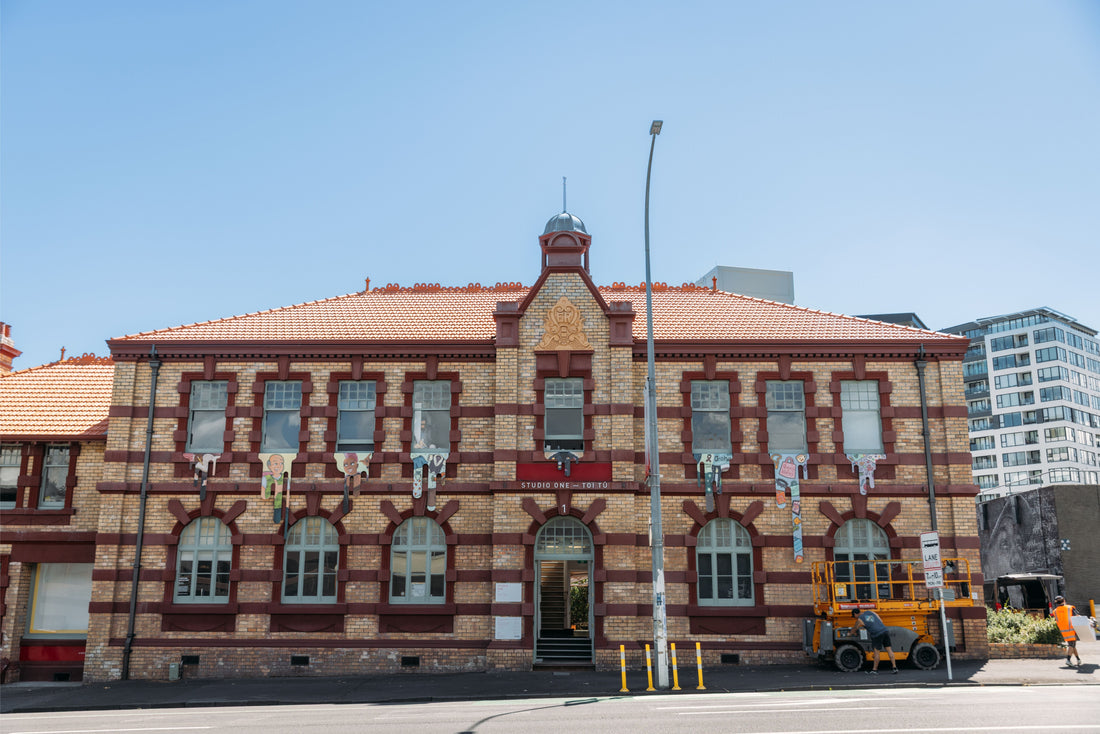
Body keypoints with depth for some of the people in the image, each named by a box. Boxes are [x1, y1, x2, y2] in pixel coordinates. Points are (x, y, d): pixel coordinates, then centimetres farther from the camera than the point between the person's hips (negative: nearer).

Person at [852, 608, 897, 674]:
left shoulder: (859, 620, 4)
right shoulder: (869, 612, 18)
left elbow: (855, 629, 20)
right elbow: (881, 621, 20)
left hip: (877, 635, -6)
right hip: (885, 631, 6)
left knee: (876, 652, 3)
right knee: (889, 649, 9)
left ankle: (874, 670, 10)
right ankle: (895, 668, 9)